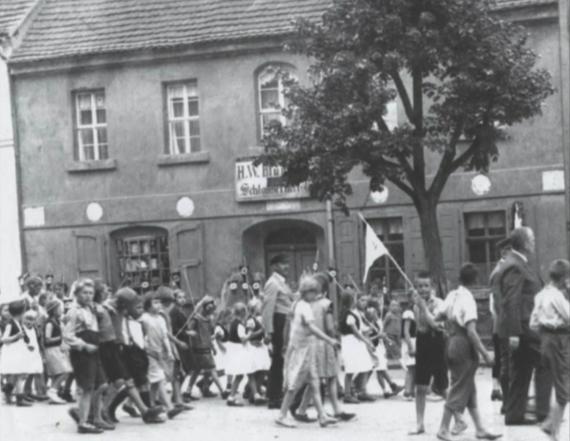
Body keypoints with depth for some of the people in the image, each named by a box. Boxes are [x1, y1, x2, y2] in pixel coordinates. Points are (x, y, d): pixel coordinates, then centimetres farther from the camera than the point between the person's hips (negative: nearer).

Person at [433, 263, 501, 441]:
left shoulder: (452, 295, 5)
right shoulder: (468, 300, -17)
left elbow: (436, 317, 3)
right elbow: (471, 331, -22)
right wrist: (484, 353, -18)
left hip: (452, 343, 8)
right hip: (464, 345, -8)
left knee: (470, 389, 14)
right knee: (459, 389, 1)